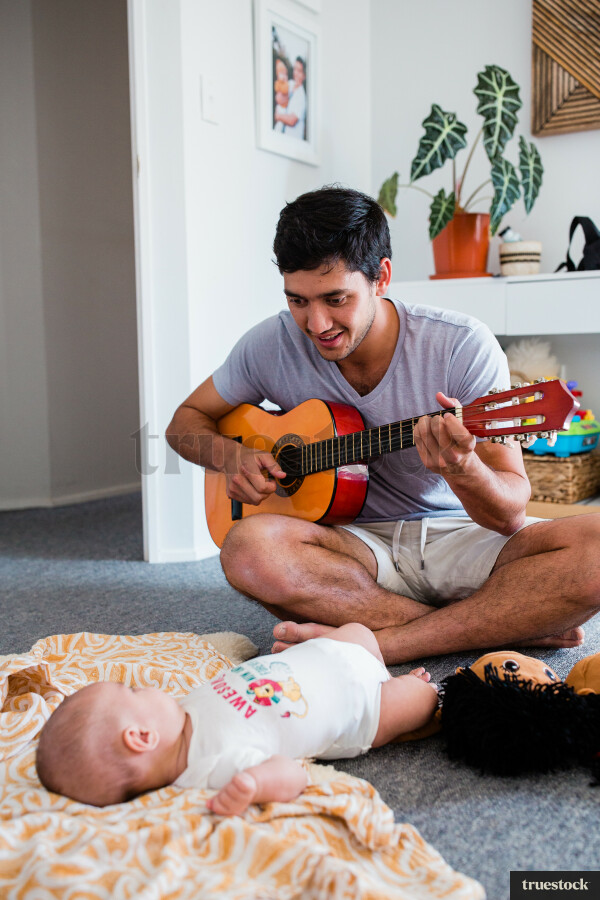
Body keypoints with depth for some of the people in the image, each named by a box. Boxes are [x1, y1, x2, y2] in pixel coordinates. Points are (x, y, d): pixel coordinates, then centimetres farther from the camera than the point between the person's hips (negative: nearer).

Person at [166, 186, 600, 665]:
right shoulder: (273, 345, -5)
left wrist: (462, 470, -38)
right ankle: (512, 627, -20)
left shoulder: (462, 347, -14)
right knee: (248, 547, -33)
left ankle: (376, 643, -25)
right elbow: (187, 419, 11)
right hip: (355, 542, 2)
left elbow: (511, 514, -15)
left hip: (458, 538, -1)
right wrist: (232, 455, -12)